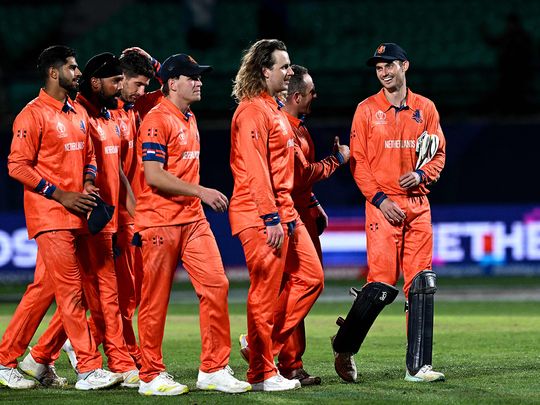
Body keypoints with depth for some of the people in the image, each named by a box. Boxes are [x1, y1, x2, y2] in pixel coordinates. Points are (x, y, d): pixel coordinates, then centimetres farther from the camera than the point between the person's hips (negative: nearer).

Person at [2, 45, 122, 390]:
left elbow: (88, 155, 25)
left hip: (75, 215, 8)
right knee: (70, 289, -10)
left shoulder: (79, 113, 16)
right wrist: (61, 195, -15)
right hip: (49, 214, -8)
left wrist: (89, 183, 3)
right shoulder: (33, 115, -9)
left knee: (43, 289, 9)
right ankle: (89, 368, -10)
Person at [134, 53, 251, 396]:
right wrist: (200, 191, -19)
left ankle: (214, 370, 4)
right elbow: (154, 175, -18)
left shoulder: (190, 119, 16)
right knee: (156, 299, 0)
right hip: (160, 221, -8)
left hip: (193, 219, 8)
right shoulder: (158, 120, -11)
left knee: (216, 285, -1)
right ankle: (151, 376, 7)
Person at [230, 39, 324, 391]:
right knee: (266, 293, -5)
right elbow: (255, 170, -20)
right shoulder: (252, 111, -13)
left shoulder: (275, 110, 19)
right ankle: (262, 373, 2)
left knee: (311, 277, 9)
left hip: (283, 212, 10)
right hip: (260, 216, -10)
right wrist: (272, 218, -23)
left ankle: (267, 344, 16)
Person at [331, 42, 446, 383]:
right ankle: (345, 347, 12)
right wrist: (379, 199, -11)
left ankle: (418, 366, 0)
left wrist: (421, 174, -8)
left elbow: (439, 154, 13)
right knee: (383, 283, -10)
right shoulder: (367, 109, 3)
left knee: (422, 283, -2)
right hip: (383, 204, -3)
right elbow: (358, 161, 0)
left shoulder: (426, 108, 11)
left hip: (418, 203, 3)